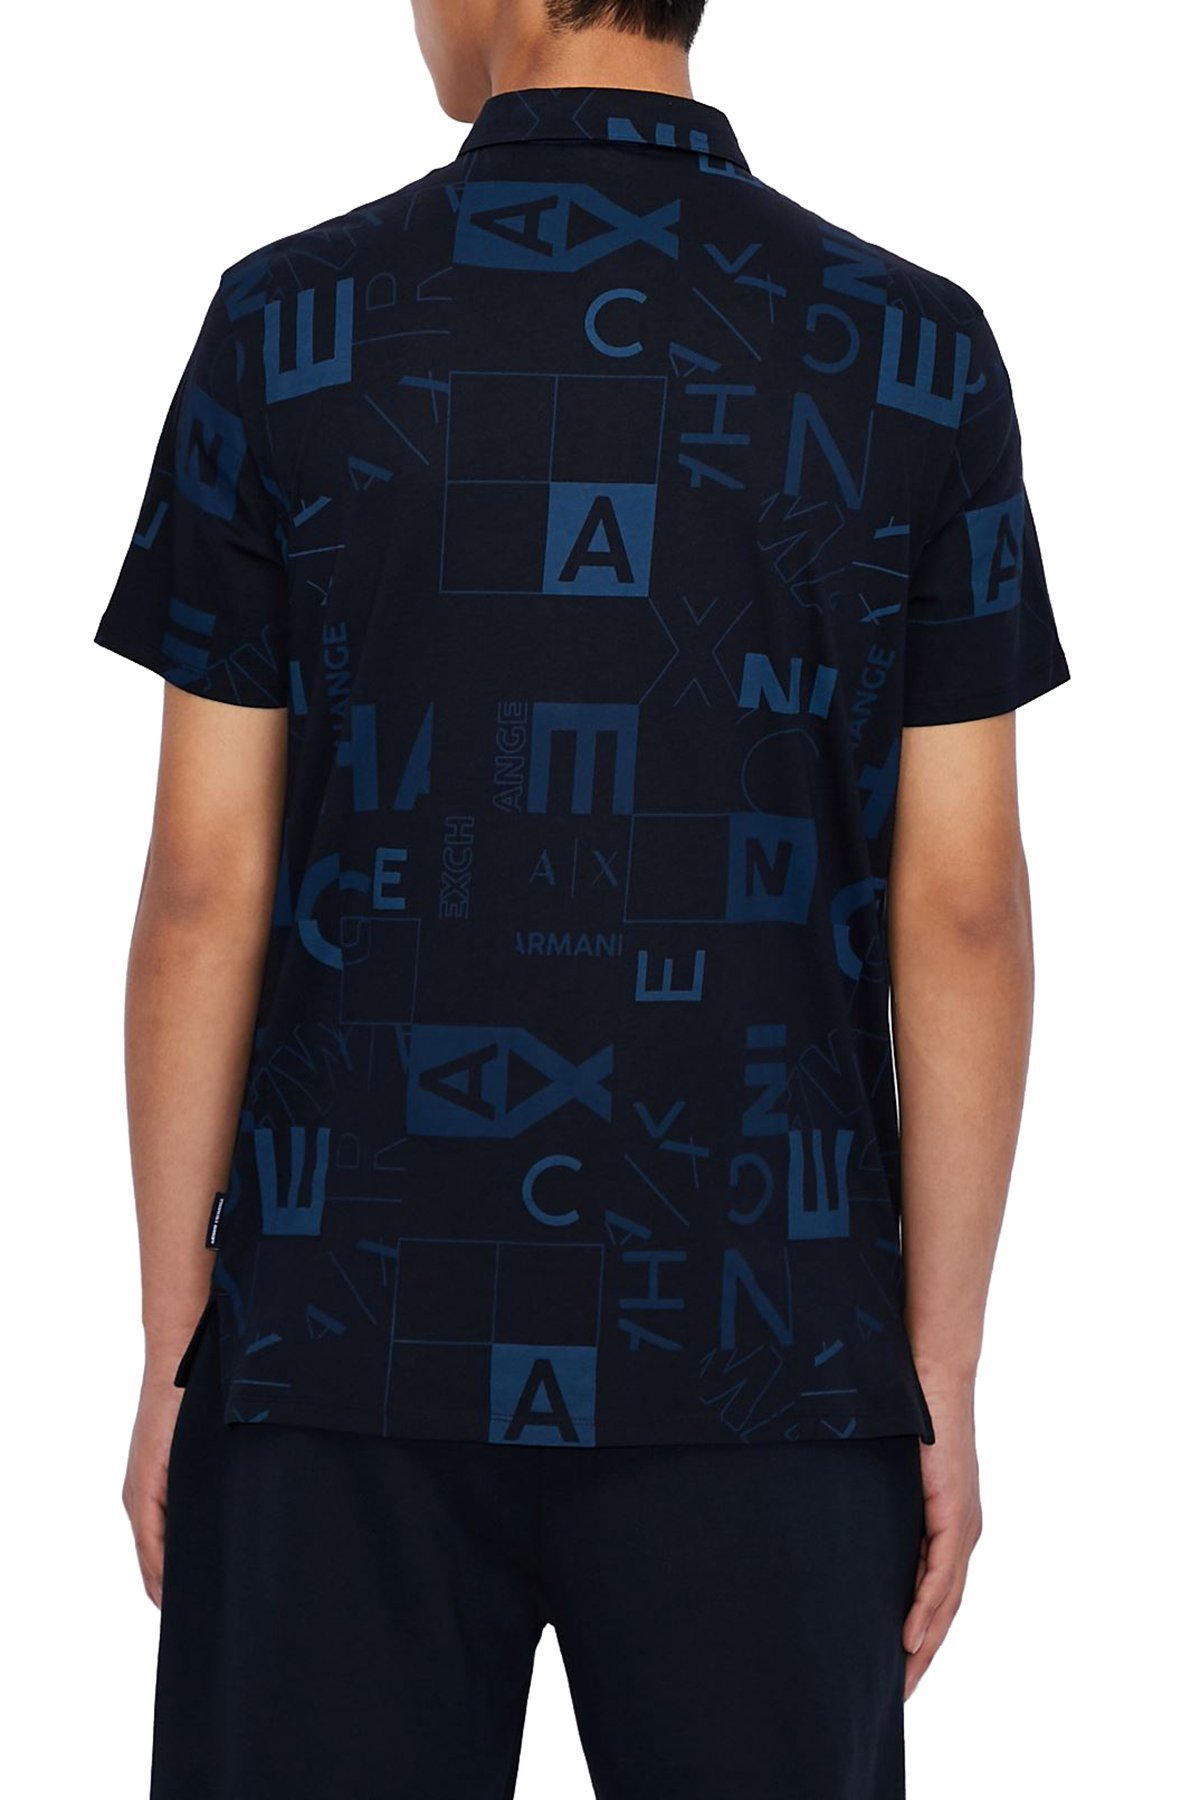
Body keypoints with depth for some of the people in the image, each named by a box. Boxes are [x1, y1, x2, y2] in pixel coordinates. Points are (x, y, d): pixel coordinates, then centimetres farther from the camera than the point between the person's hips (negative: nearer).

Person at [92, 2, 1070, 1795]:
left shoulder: (289, 326, -2)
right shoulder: (916, 354, 0)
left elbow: (207, 885, -2)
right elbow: (960, 908, -2)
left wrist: (172, 1349, 6)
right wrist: (945, 1380, 5)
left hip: (351, 1346, 0)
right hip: (758, 1371, 1)